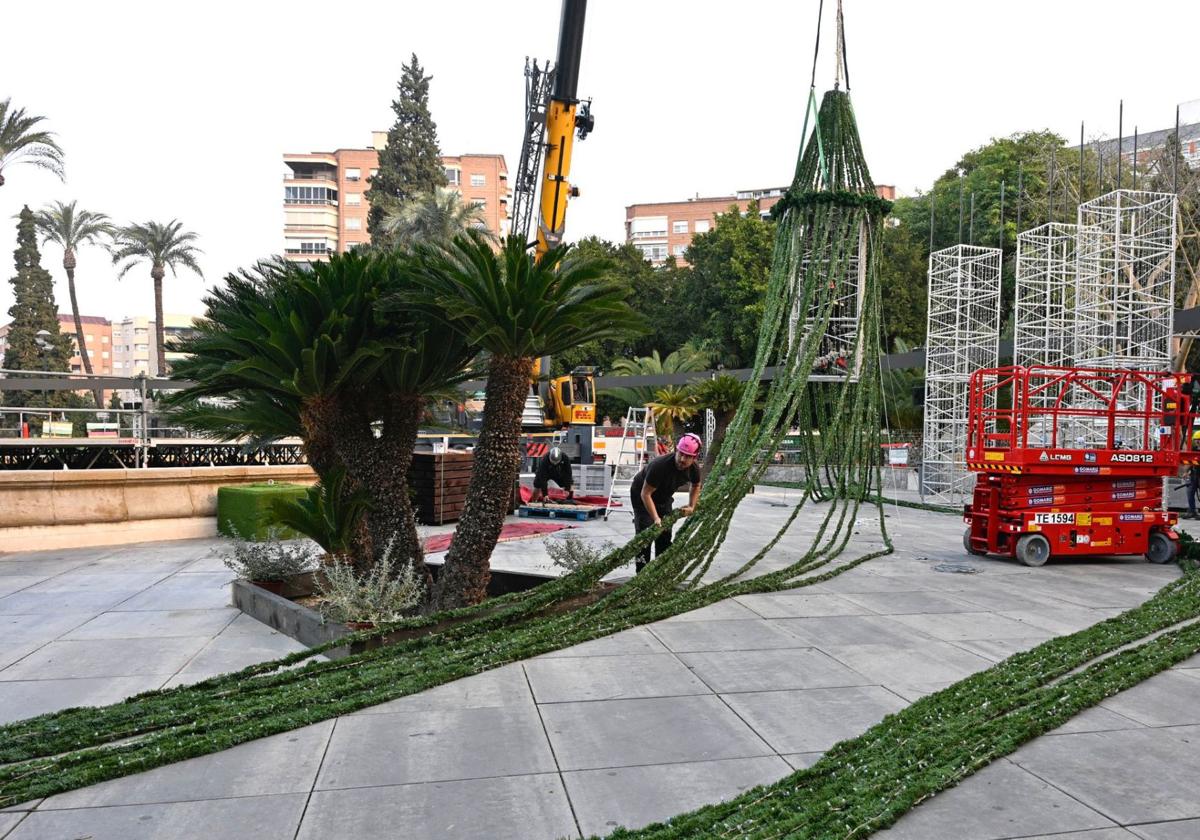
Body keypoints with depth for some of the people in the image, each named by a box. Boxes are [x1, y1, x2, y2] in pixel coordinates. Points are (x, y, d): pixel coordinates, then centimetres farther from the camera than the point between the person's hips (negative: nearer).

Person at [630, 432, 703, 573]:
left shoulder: (694, 469, -20)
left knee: (665, 534, 9)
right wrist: (656, 518, -38)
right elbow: (646, 494, -33)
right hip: (641, 495, -6)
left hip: (664, 498, 6)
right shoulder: (660, 465, -40)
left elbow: (696, 486, 7)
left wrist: (691, 506, -5)